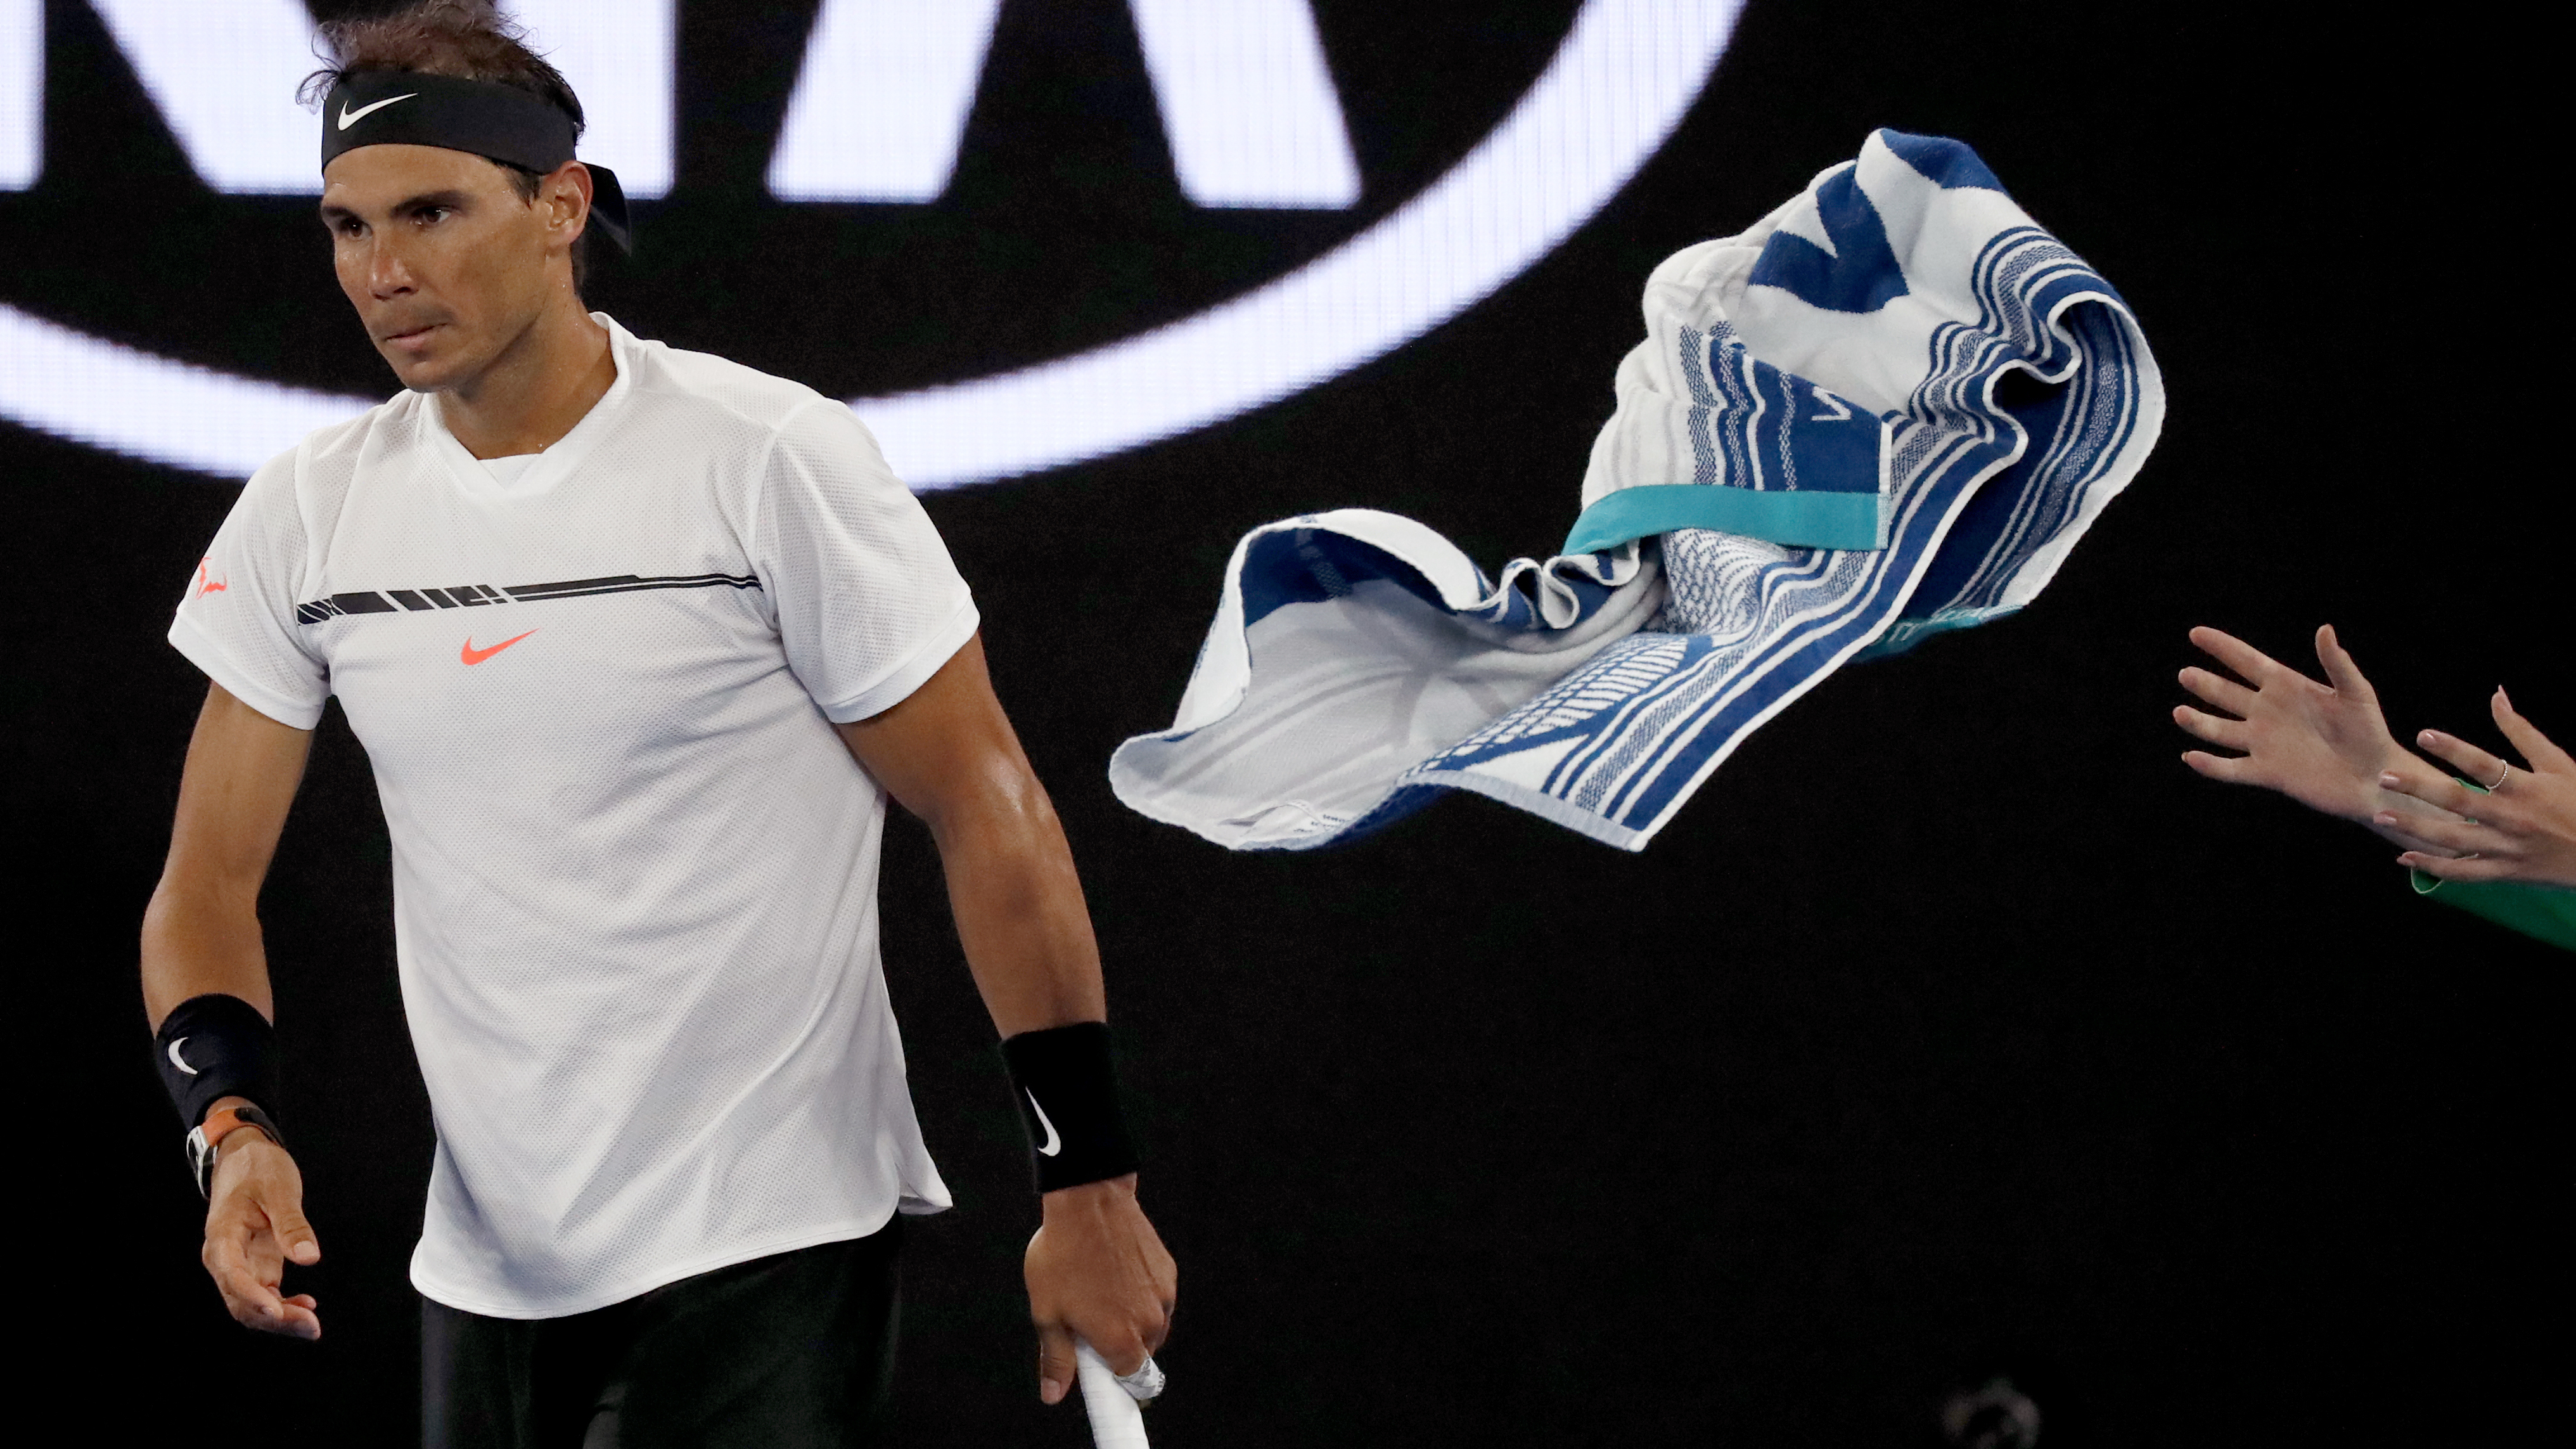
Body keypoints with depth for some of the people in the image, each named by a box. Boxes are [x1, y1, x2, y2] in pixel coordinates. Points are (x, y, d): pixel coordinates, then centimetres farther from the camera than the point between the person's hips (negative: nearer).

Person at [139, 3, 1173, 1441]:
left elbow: (989, 816, -7)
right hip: (487, 1268, 5)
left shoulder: (772, 460, -10)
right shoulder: (309, 514, 4)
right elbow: (210, 882, 8)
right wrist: (234, 1127, -12)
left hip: (763, 1253, -5)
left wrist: (1090, 1185, -8)